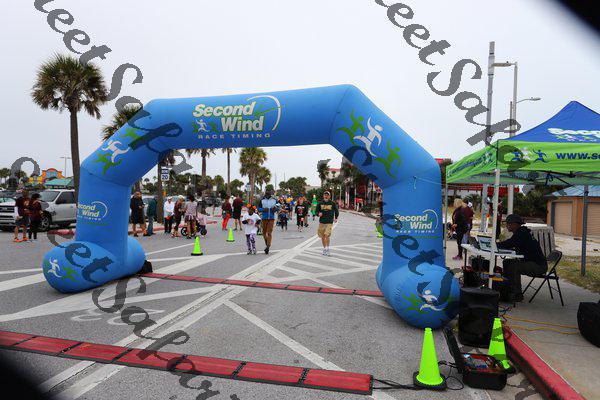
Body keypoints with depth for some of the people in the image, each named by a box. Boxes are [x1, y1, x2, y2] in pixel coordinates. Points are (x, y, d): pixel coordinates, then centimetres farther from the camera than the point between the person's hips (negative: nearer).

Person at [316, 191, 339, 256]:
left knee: (327, 235, -17)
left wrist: (336, 218, 13)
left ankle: (327, 249, -5)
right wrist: (319, 213, -8)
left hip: (329, 222, -3)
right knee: (322, 236, 8)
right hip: (321, 222, 3)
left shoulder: (333, 204, 1)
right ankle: (324, 249, 25)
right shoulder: (320, 204, 5)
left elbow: (336, 211, 15)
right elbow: (317, 211, 11)